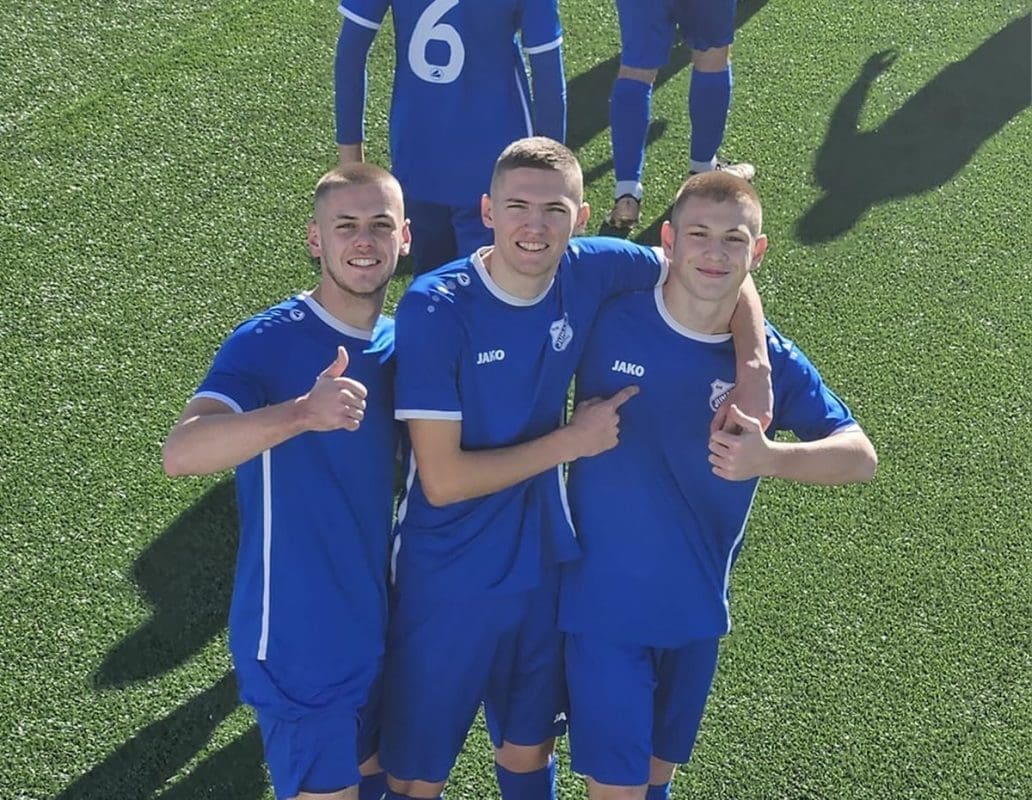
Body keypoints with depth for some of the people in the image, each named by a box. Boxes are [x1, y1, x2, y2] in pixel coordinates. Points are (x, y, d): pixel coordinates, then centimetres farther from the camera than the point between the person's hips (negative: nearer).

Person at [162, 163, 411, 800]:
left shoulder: (402, 345, 2)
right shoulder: (267, 341, -17)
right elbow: (180, 454, -34)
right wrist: (302, 412, -46)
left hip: (382, 627, 7)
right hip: (300, 643, -6)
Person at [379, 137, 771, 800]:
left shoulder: (591, 272, -10)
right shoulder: (434, 310, -22)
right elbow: (442, 481, -22)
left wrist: (754, 368, -13)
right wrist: (572, 440, -18)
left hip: (541, 566, 4)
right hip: (447, 580, -4)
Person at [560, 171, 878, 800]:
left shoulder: (771, 360, -8)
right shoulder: (607, 319, -12)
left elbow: (861, 457, -12)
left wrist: (771, 458, -28)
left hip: (695, 606, 3)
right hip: (602, 601, -2)